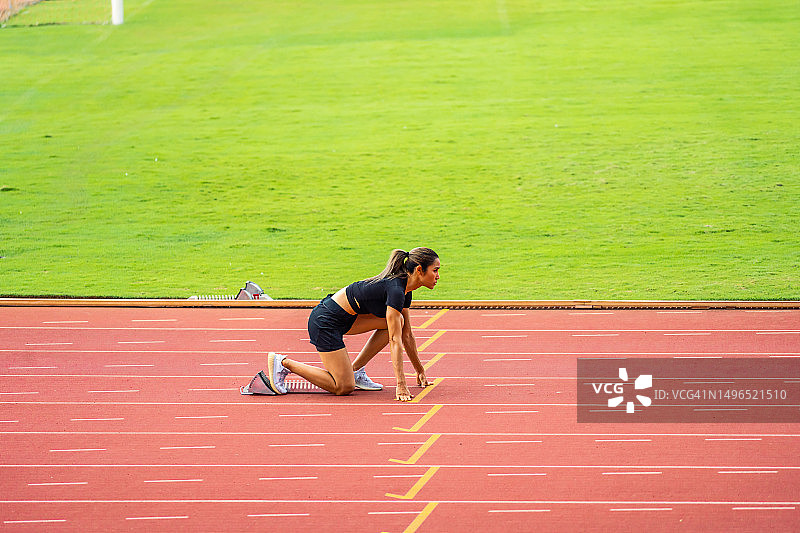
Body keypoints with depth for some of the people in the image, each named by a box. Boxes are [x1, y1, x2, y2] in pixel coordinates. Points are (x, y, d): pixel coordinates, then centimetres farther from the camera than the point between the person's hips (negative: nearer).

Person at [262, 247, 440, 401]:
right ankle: (283, 363, 1)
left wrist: (420, 370, 20)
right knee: (344, 387, -6)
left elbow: (407, 334, 16)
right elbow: (395, 341, -25)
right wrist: (401, 385, -27)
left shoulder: (404, 289, 6)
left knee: (396, 321, 4)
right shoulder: (396, 290, -22)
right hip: (325, 322, -10)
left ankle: (355, 370, 9)